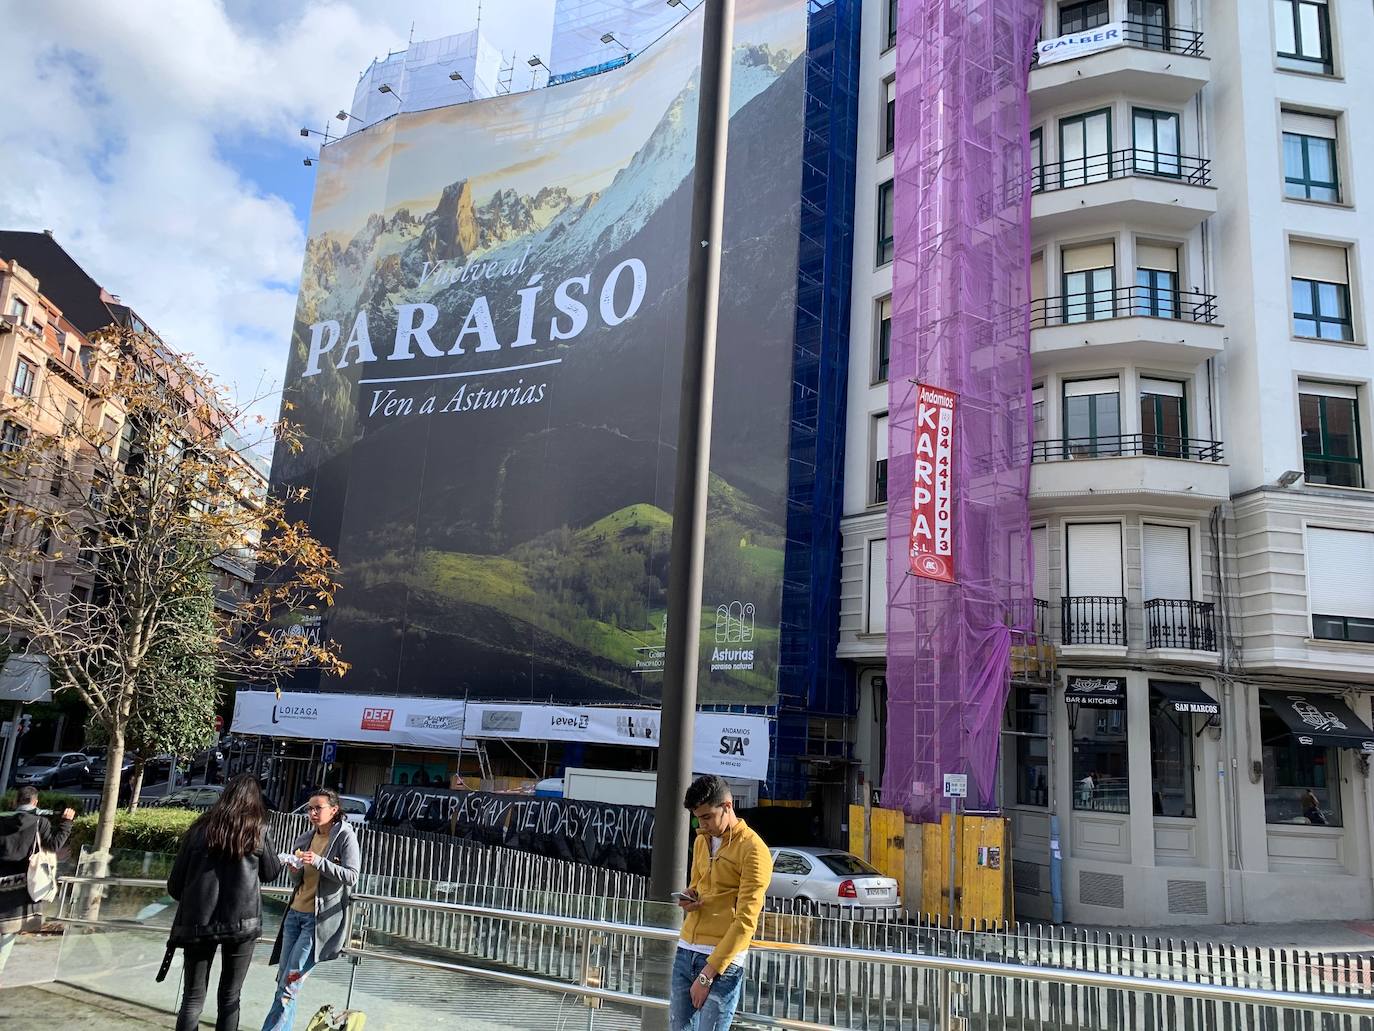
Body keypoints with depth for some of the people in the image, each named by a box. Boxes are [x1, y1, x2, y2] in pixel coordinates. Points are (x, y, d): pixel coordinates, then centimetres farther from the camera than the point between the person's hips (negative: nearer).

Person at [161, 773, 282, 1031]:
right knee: (230, 997, 12)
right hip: (242, 921, -1)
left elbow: (175, 884, 6)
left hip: (199, 922, 1)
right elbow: (272, 873, 13)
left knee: (193, 997, 11)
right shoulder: (258, 831, -1)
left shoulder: (200, 829, 2)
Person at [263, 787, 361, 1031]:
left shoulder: (345, 836, -8)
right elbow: (298, 882, 17)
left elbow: (351, 876, -16)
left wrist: (318, 861, -24)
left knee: (290, 982, -6)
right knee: (282, 980, 9)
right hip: (295, 912, 7)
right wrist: (295, 870, -6)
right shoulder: (305, 839, 10)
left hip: (320, 917, -7)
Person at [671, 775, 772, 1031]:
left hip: (722, 961, -7)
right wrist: (689, 899, 2)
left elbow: (746, 921, -15)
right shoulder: (701, 840, 13)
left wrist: (708, 973, -17)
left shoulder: (753, 850, -11)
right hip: (685, 952, 7)